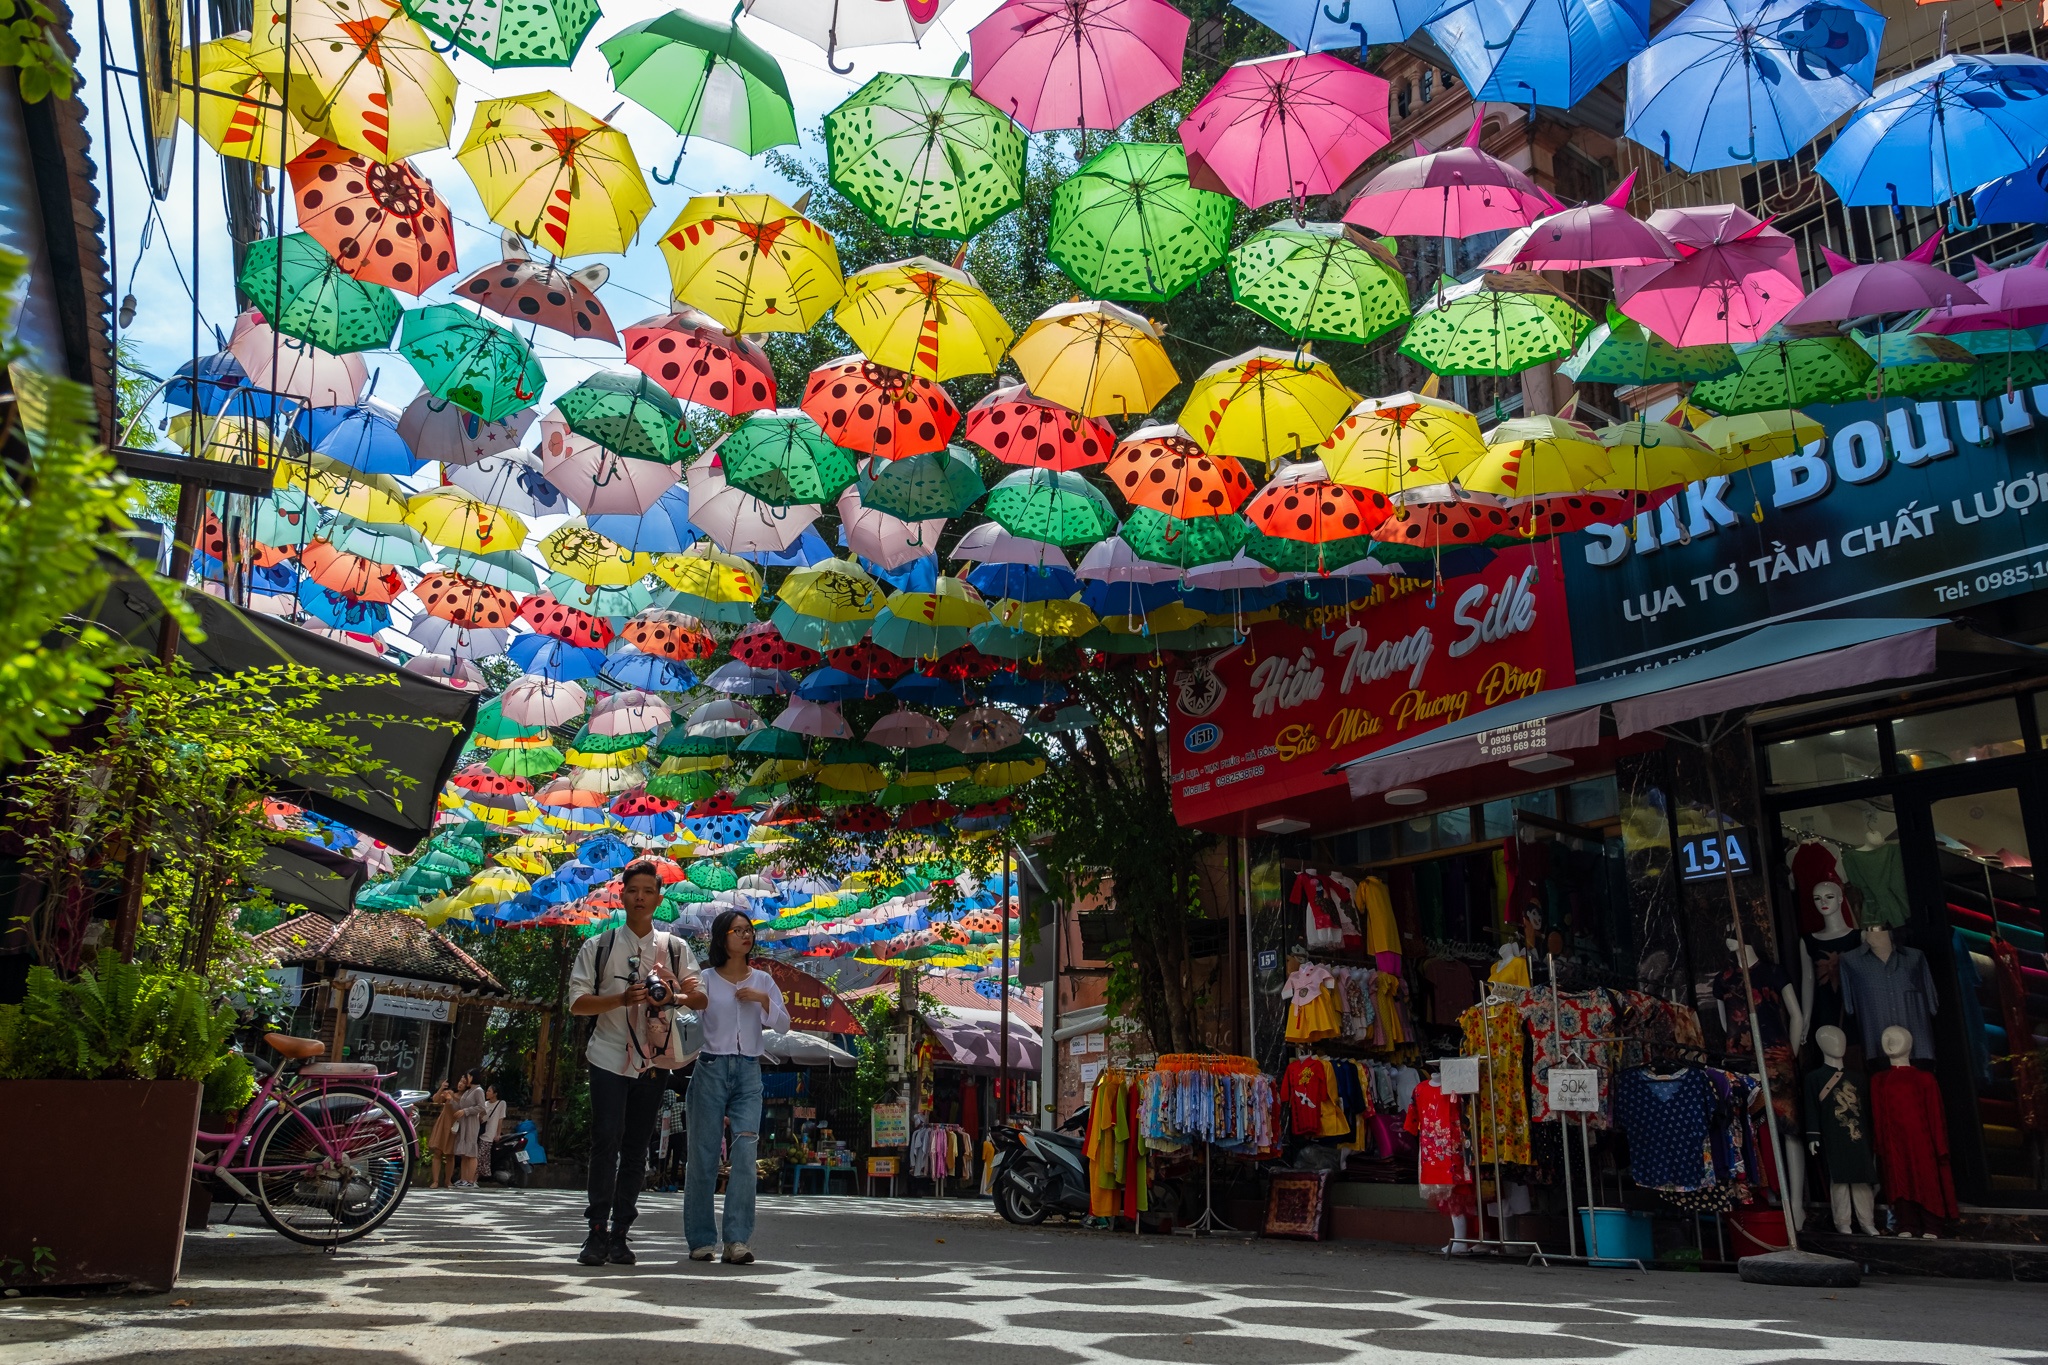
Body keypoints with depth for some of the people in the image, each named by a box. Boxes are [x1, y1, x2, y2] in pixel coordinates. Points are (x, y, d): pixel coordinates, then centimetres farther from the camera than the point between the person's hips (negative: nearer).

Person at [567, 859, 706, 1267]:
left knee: (636, 1147, 4)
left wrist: (673, 996, -17)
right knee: (606, 1140, -13)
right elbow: (577, 1002, 0)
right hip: (609, 1057, -2)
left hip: (655, 1061, 2)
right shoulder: (598, 947, 6)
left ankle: (619, 1233, 11)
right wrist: (621, 998, -17)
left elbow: (700, 999, 5)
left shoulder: (676, 949, 9)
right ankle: (597, 1231, -7)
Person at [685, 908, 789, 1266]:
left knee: (745, 1153, -11)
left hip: (748, 1071, 2)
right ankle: (701, 1239, 13)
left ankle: (737, 1240, -10)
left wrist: (763, 999, -7)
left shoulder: (762, 980, 10)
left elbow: (784, 1023, 8)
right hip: (711, 1069, -2)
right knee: (703, 1156, 2)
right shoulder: (705, 980, 2)